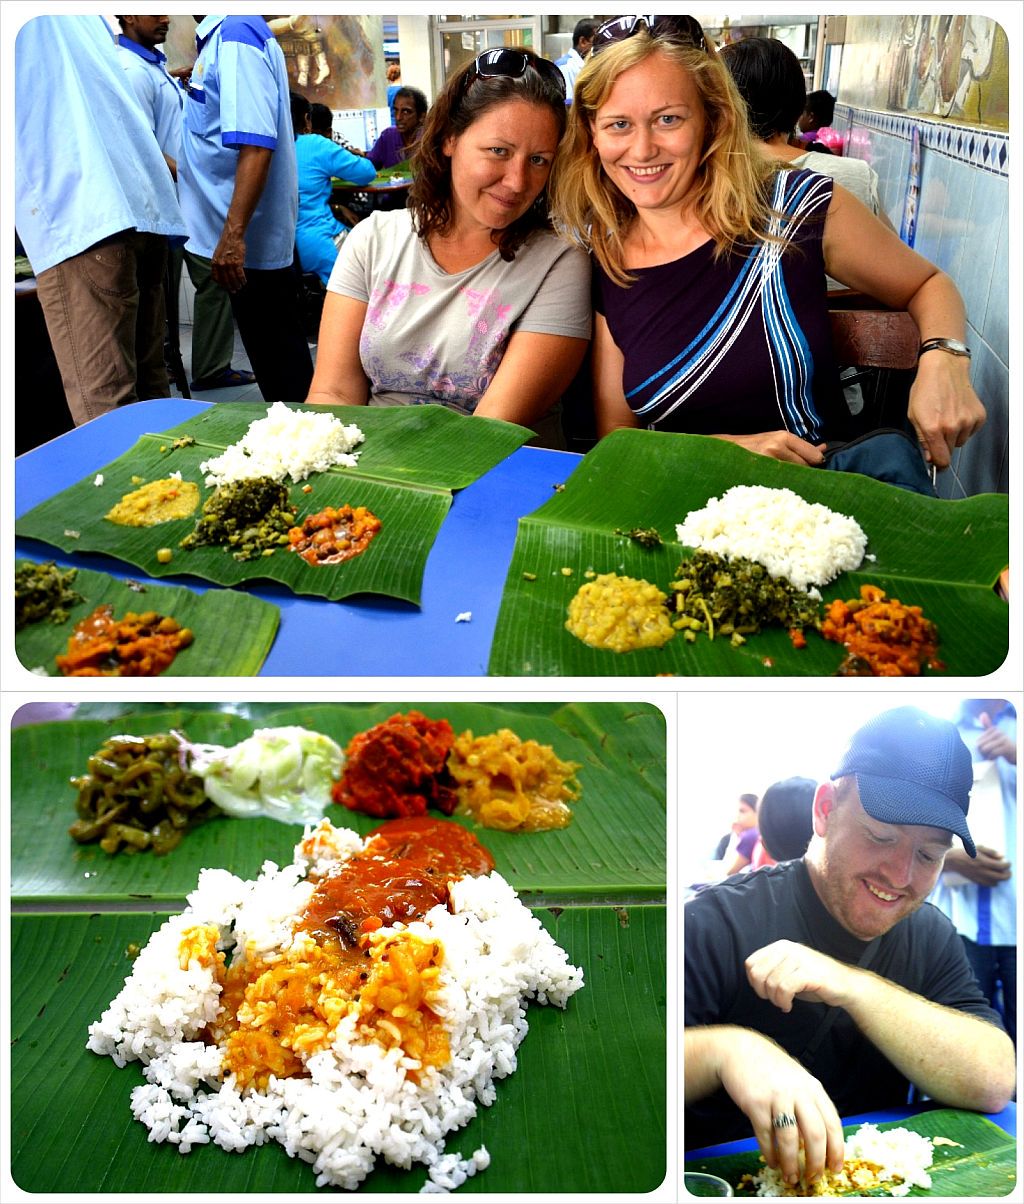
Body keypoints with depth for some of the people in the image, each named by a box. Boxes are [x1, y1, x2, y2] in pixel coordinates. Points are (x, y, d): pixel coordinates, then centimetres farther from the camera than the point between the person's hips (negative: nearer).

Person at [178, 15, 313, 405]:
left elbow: (255, 144, -27)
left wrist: (233, 234, -31)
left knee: (277, 358, -1)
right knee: (275, 357, 17)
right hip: (251, 239, 10)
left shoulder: (236, 34, -17)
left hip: (250, 240, -10)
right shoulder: (220, 35, 13)